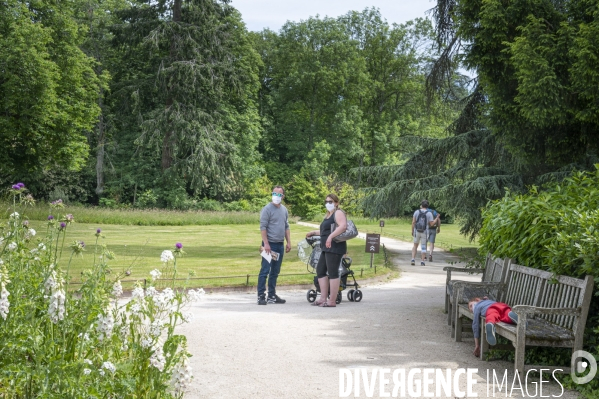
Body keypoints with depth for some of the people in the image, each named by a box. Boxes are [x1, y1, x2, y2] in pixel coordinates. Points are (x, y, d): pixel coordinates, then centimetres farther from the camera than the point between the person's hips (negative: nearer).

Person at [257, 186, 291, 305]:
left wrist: (288, 242, 13)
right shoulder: (267, 209, -8)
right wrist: (266, 244, -18)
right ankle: (261, 296, -7)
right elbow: (263, 227, -12)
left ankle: (272, 295, 17)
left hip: (280, 245, 7)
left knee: (275, 272, 11)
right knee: (265, 271, -8)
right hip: (270, 244, -7)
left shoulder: (284, 210, 13)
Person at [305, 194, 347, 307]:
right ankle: (323, 298, 15)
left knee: (332, 273, -10)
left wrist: (331, 236, -32)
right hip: (327, 248, 11)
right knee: (320, 270, 11)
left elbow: (343, 226, -24)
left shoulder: (338, 213, -7)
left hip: (335, 247, -11)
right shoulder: (328, 215, 22)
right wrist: (313, 233, 29)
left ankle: (332, 301, -8)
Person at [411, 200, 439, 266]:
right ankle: (422, 262, 3)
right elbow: (431, 224, -8)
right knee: (423, 247, 10)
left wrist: (412, 231, 5)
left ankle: (413, 260, 0)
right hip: (425, 233, -1)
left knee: (415, 246, 15)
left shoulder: (417, 212, -3)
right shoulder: (429, 214, -7)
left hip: (417, 232, 1)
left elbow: (413, 222, -5)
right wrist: (437, 218, 8)